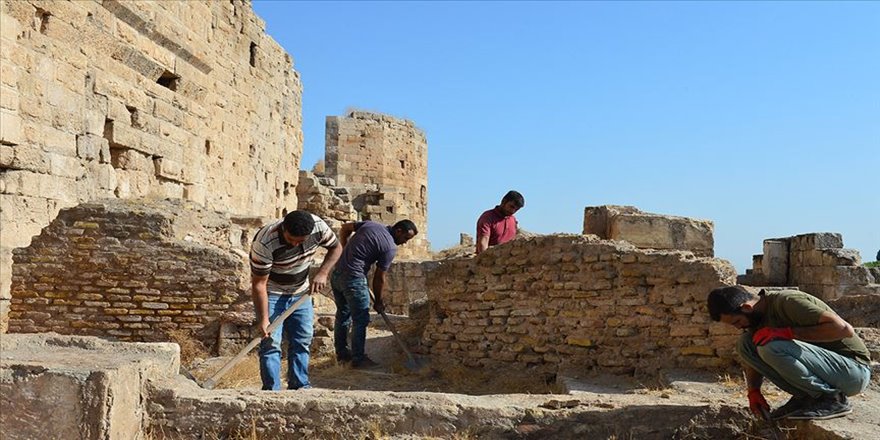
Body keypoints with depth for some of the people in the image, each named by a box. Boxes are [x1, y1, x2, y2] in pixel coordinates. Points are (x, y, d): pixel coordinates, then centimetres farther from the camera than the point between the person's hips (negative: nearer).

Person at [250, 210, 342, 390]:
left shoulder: (318, 226, -23)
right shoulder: (265, 243, -35)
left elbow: (336, 247, -4)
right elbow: (258, 284, -28)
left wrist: (322, 273, -19)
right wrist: (263, 319, -29)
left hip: (300, 291, 5)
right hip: (271, 292, -4)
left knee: (303, 339, 6)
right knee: (271, 341, -11)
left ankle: (300, 386, 17)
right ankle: (272, 391, -3)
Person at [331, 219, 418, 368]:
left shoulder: (370, 224, 10)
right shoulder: (390, 247, -10)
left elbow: (344, 229, 19)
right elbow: (379, 277, -5)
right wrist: (378, 301, 8)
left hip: (336, 273, 9)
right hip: (353, 278, -9)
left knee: (343, 314, 19)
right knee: (361, 320, 2)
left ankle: (342, 353, 29)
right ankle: (358, 359, 7)